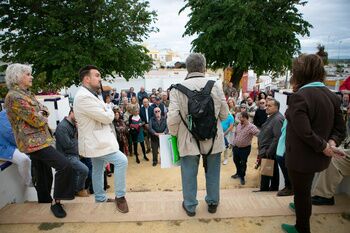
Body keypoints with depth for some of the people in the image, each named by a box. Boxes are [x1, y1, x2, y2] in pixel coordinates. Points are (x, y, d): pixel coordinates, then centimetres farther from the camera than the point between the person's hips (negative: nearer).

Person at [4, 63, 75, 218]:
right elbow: (37, 121, -20)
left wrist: (41, 113, -7)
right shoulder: (14, 97, -17)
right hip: (34, 142, -10)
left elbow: (44, 110, 16)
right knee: (64, 166, -19)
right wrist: (41, 116, 1)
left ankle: (44, 203, 33)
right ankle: (56, 202, -5)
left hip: (37, 141, 10)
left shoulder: (26, 94, 14)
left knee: (44, 176, 17)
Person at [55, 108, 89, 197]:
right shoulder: (62, 126, -17)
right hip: (67, 156, -9)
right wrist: (77, 140, -5)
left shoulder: (74, 126, 11)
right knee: (84, 170, -19)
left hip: (74, 155, 9)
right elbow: (67, 144, -22)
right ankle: (80, 190, 2)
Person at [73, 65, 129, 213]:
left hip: (97, 140, 11)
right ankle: (119, 197, -1)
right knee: (121, 161, -14)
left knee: (98, 169, 19)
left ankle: (100, 198, 34)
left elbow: (103, 114, 15)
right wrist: (110, 112, -2)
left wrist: (107, 113, -6)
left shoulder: (88, 95, 12)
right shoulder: (83, 97, -23)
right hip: (96, 141, -11)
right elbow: (106, 117, -22)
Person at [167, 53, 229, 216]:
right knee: (212, 172, 21)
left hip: (188, 139, -1)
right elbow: (224, 114, -2)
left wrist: (174, 134, 2)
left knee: (189, 173, 16)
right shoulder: (215, 86, -8)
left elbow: (173, 118, -16)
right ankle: (212, 202, 39)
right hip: (213, 138, 2)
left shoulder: (178, 88, -13)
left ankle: (190, 205, 32)